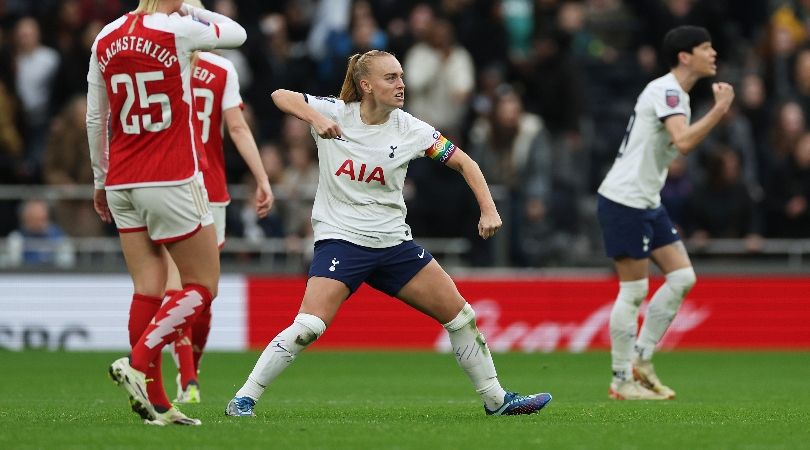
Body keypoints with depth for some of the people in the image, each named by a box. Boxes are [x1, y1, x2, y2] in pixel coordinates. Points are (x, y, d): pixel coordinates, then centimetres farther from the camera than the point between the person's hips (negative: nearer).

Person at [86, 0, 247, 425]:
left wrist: (100, 181, 21)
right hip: (173, 181, -6)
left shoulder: (106, 39, 6)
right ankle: (137, 363, -11)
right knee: (202, 286, 4)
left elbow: (95, 119, 12)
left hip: (122, 183, 6)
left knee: (148, 288, 5)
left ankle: (156, 403, 2)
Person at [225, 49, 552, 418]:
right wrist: (315, 118, -34)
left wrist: (488, 210, -10)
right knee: (308, 327, -23)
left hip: (394, 242, 4)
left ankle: (496, 400, 21)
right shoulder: (336, 113, -8)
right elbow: (281, 96, -15)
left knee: (460, 315, 4)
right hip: (340, 238, -4)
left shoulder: (409, 130, -3)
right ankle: (244, 399, -13)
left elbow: (463, 162, 3)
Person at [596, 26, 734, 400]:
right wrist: (720, 109, -27)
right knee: (634, 291, -6)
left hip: (647, 202, 10)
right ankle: (622, 381, 1)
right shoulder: (665, 91, -16)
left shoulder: (677, 94, 16)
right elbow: (683, 142, -30)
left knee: (682, 277, 5)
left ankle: (641, 361, 11)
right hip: (624, 200, -10)